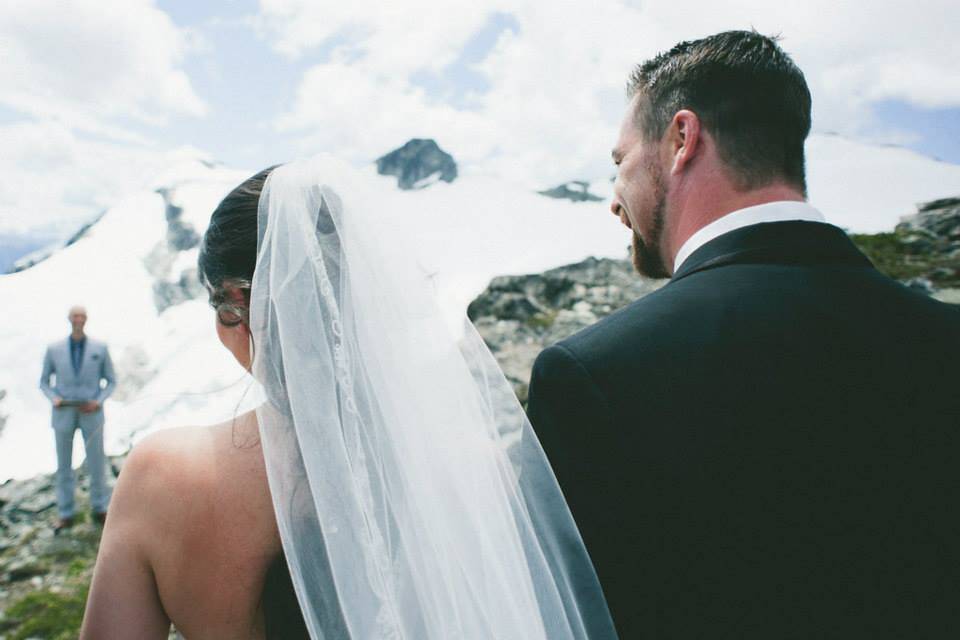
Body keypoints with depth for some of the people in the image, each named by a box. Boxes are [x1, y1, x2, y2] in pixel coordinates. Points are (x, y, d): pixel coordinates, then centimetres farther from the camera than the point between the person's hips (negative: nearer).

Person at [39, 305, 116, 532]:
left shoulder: (100, 348, -2)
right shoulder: (54, 349, 0)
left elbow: (111, 381, 5)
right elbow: (44, 382, 9)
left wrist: (98, 402, -12)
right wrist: (54, 399, -12)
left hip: (91, 413, -1)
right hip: (63, 413, 1)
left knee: (97, 463, 2)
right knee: (64, 465, 7)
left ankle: (100, 509, 18)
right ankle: (65, 515, 19)